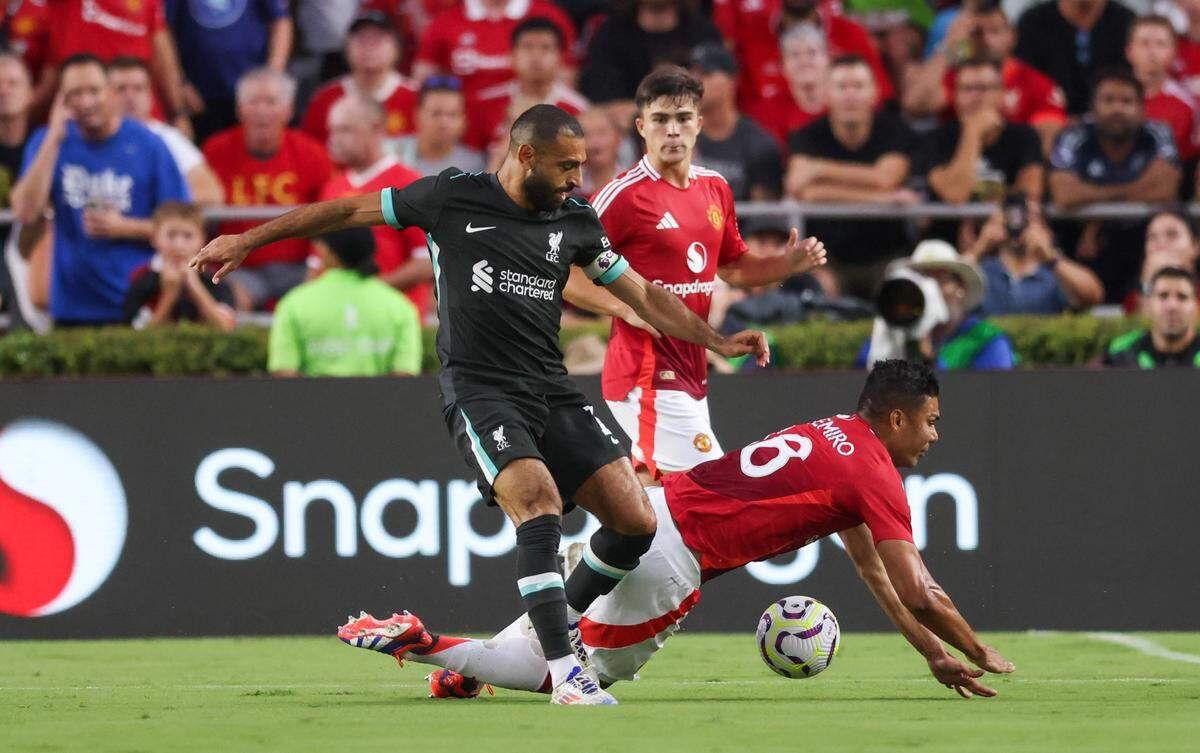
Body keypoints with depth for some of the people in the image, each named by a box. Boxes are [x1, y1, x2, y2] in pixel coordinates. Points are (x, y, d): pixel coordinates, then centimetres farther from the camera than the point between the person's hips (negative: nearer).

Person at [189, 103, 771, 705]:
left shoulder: (575, 221, 10)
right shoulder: (453, 197, -2)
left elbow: (643, 295, 20)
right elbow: (349, 211, 7)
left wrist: (718, 342, 12)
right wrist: (248, 240, 8)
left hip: (551, 390, 5)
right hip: (479, 390, -5)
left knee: (636, 522, -6)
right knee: (539, 502, -29)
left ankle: (565, 622, 21)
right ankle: (564, 676, -29)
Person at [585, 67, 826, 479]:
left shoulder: (715, 189, 12)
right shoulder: (625, 194, -12)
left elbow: (733, 268, 26)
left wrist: (788, 264, 8)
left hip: (691, 374, 8)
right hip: (647, 372, -8)